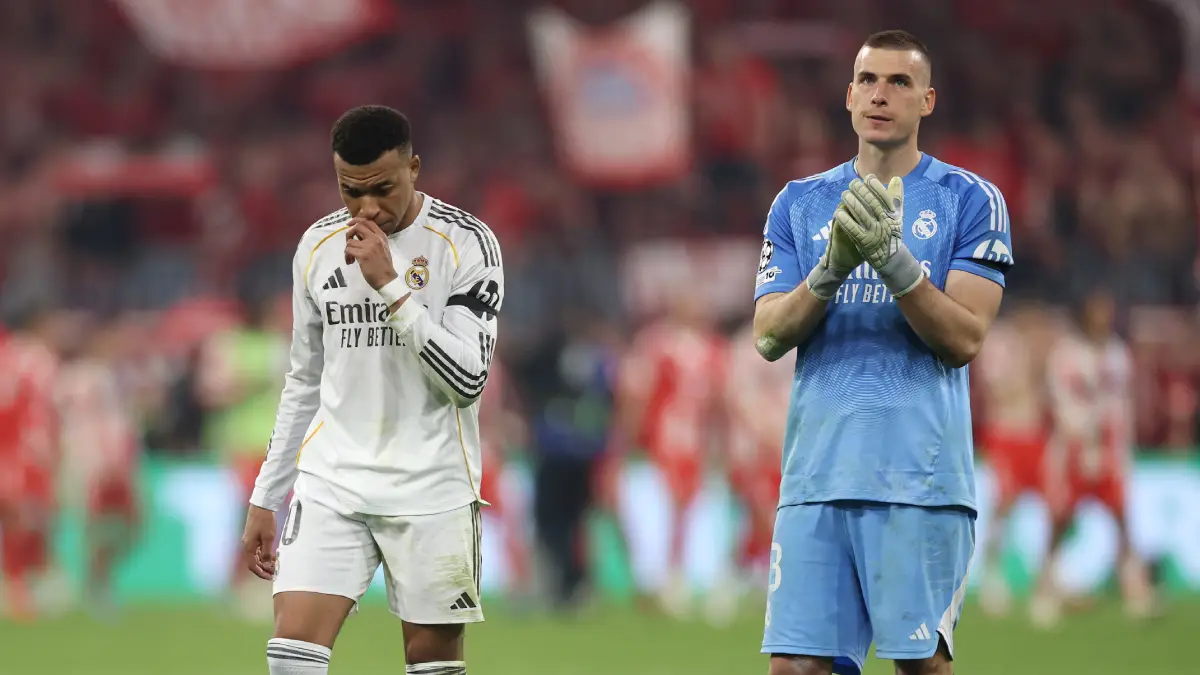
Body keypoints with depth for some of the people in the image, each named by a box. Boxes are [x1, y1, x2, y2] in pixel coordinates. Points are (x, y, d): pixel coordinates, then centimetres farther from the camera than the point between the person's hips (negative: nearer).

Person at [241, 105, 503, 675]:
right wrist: (265, 499, 15)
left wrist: (391, 285, -20)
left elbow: (468, 379, -14)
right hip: (332, 481, 3)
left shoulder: (466, 243, -7)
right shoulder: (318, 246, 7)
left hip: (430, 488, -3)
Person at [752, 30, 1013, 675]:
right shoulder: (800, 204, 14)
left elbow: (964, 339, -5)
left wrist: (893, 259, -18)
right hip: (815, 471, 3)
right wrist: (831, 268, -13)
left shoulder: (969, 201, 4)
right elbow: (769, 337, 5)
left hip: (921, 475, -3)